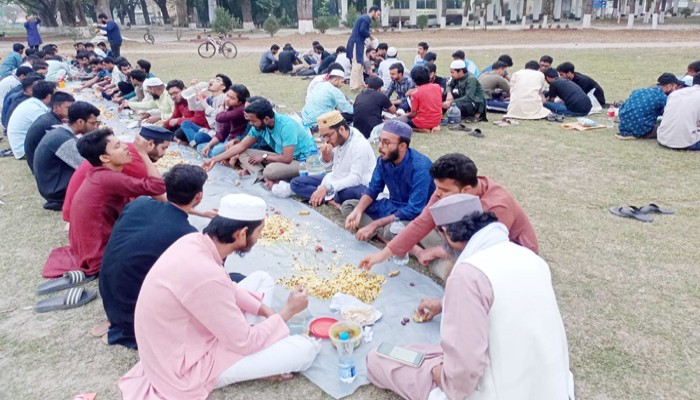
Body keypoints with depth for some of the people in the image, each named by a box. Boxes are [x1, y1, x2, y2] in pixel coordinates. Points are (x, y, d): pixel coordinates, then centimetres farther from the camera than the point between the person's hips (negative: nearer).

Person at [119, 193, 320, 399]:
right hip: (188, 366, -9)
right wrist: (288, 311, -10)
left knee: (262, 279, 12)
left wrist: (265, 312, 1)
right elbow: (244, 343, -23)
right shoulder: (206, 275, -35)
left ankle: (260, 355, 8)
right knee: (306, 349, -16)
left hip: (191, 332, 9)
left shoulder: (194, 240, -9)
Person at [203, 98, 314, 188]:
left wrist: (264, 157, -14)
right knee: (243, 154, -3)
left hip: (304, 161, -8)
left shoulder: (286, 125, -29)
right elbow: (241, 146, 2)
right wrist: (214, 160, -2)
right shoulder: (259, 126, -6)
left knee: (270, 170, -38)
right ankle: (268, 179, -21)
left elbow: (286, 159, -30)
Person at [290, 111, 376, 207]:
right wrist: (325, 156, -13)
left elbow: (355, 178, -31)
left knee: (347, 193, -44)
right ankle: (332, 199, -21)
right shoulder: (336, 138, -3)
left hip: (357, 185, -8)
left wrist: (327, 188, -40)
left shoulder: (360, 145, -24)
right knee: (296, 183, -3)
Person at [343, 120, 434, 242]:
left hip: (415, 215, -8)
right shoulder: (383, 159, -7)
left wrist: (375, 224, -30)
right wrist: (357, 211, -17)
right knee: (347, 205, -2)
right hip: (392, 206, 8)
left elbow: (413, 211, -30)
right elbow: (373, 189, 4)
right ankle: (383, 234, -18)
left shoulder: (420, 167, -28)